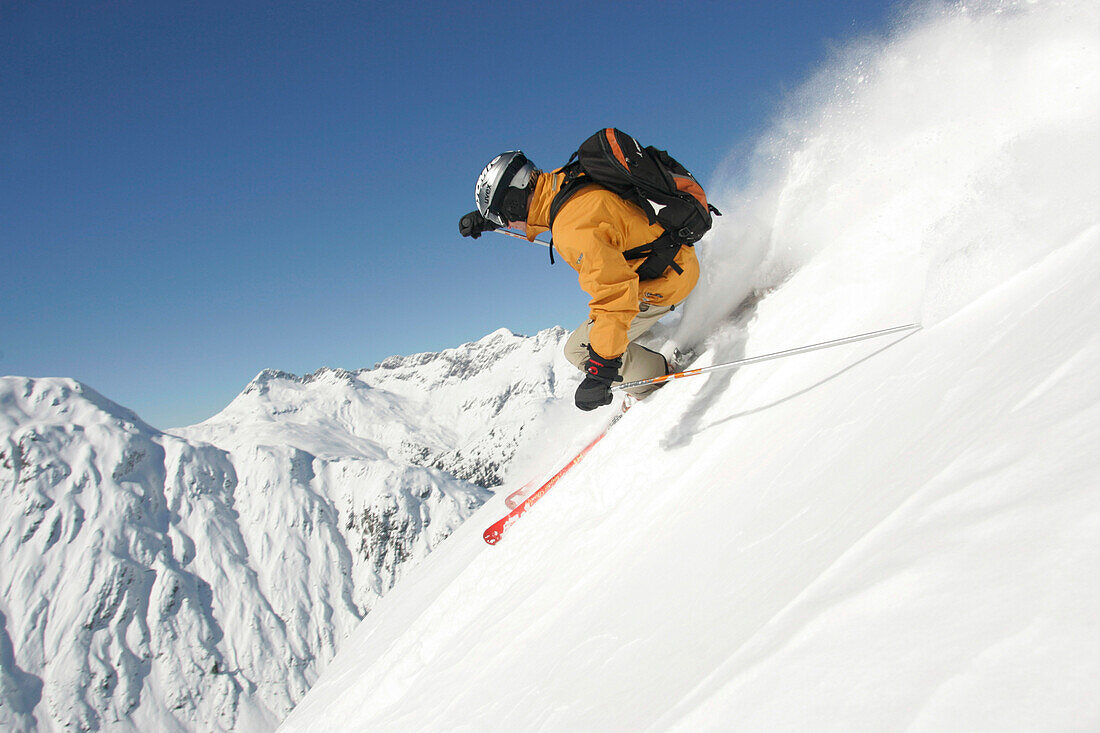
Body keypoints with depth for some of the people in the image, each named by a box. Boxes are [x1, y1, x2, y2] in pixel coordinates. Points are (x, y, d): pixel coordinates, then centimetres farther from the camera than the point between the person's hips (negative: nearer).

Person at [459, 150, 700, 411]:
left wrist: (601, 369, -40)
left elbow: (615, 293, -39)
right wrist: (485, 218, 23)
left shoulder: (573, 230, -32)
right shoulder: (561, 180, -3)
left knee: (580, 349, -6)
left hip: (666, 282, -10)